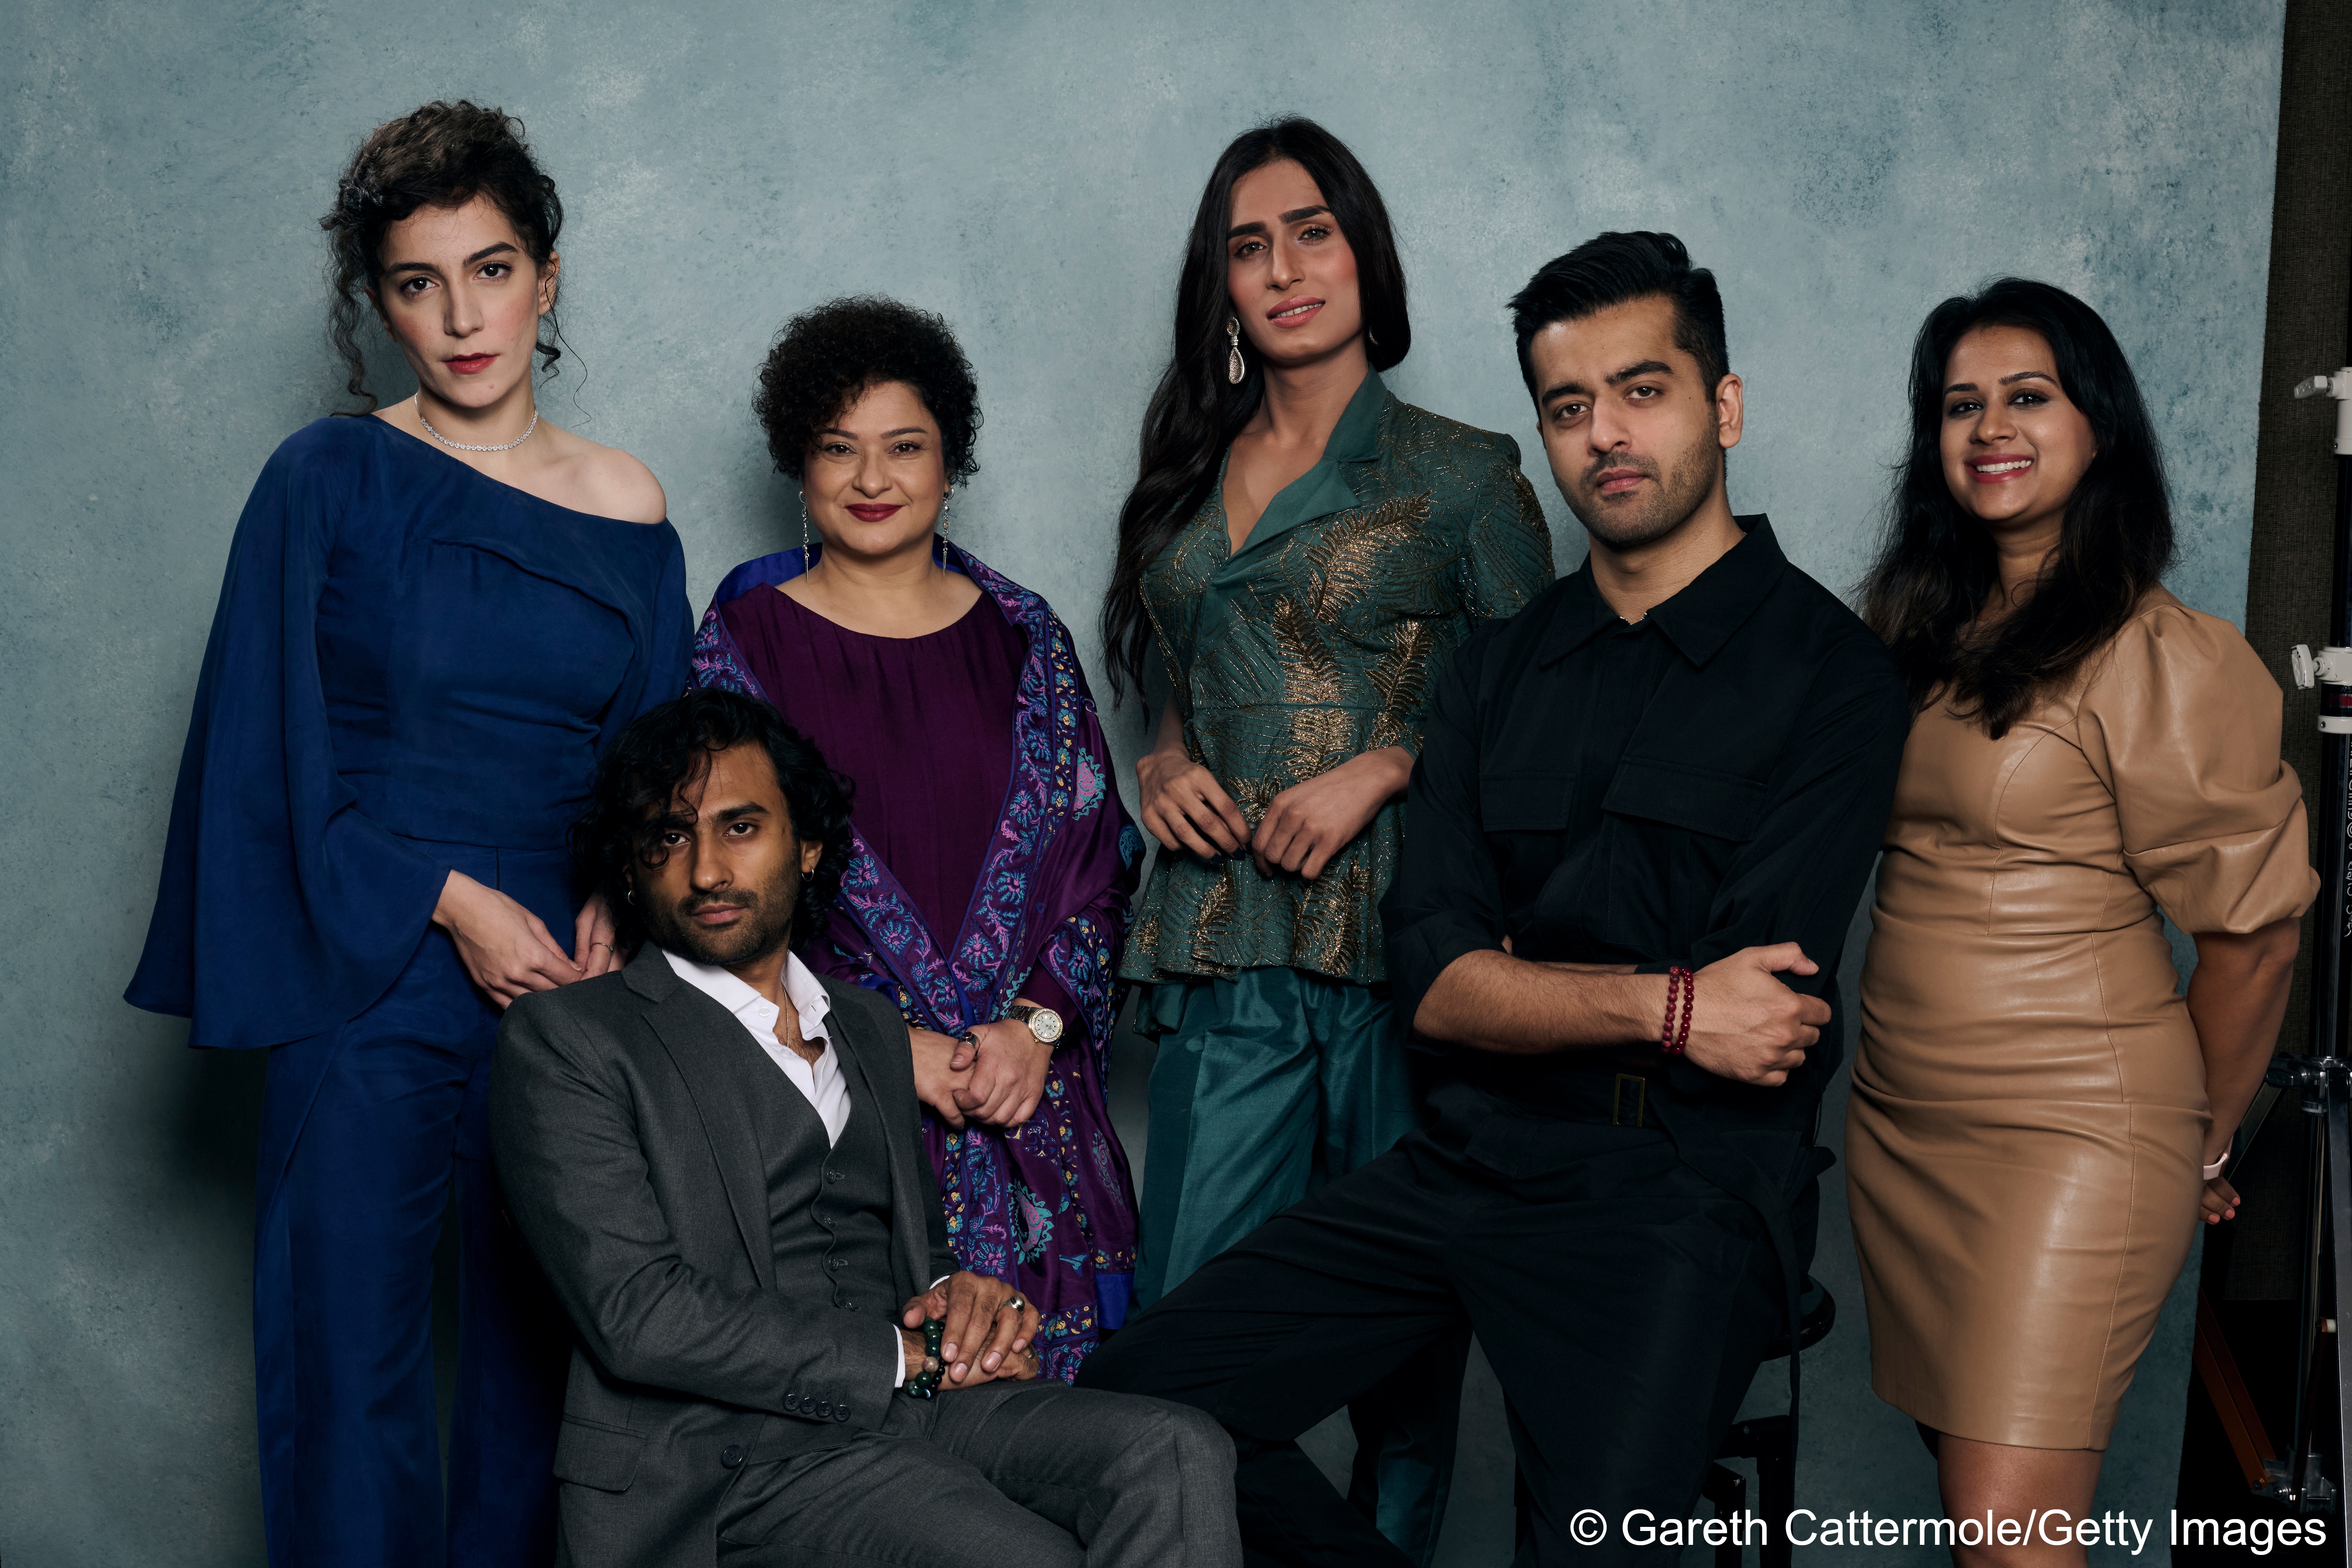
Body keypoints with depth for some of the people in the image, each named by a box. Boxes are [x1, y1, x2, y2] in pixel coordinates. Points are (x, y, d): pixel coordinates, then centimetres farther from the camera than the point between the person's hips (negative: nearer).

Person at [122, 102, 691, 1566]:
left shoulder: (628, 510, 8)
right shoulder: (329, 482, 0)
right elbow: (280, 756, -3)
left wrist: (616, 901, -6)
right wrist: (455, 901, -11)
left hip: (563, 977, 3)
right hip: (370, 983, -2)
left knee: (538, 1357, 6)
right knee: (348, 1358, 0)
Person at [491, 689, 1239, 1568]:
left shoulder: (869, 1027, 23)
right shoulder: (565, 1041, 1)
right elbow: (636, 1314, -10)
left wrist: (964, 1297, 2)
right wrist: (907, 1359, -10)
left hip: (914, 1403, 6)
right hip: (729, 1451, -6)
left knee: (1179, 1455, -23)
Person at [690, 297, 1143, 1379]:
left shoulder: (1021, 639, 11)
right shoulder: (747, 640, 4)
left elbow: (1095, 855, 9)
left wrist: (1037, 1023, -6)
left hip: (1030, 1083, 2)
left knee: (1038, 1361, -2)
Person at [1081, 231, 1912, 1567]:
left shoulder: (1833, 675, -4)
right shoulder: (1499, 670, 13)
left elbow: (1752, 1016, -12)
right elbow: (1435, 984, 2)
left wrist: (1527, 989, -3)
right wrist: (1661, 1003, -11)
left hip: (1690, 1177, -5)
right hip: (1474, 1156, 6)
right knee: (1138, 1406, -4)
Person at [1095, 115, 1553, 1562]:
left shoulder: (1458, 476, 2)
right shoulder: (1192, 480, 16)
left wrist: (1384, 768, -11)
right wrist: (1164, 767, 6)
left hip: (1398, 943, -4)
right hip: (1227, 950, 4)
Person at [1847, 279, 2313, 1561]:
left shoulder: (2162, 660, -11)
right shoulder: (1917, 630, 10)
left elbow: (2254, 933, -7)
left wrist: (2199, 1147, 4)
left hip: (2072, 1132, -7)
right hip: (1897, 1119, 7)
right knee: (1957, 1464, 14)